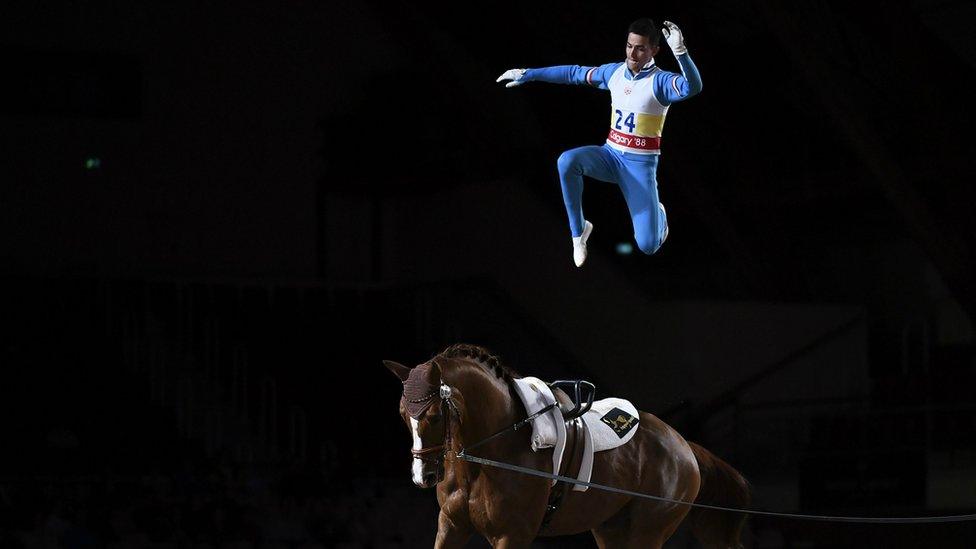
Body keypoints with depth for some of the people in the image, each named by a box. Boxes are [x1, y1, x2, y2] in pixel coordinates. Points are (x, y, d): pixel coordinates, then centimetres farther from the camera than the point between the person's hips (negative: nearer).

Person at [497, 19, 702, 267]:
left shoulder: (660, 81, -15)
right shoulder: (615, 72, 3)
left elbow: (693, 87, -36)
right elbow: (575, 73, 15)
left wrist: (680, 50, -52)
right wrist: (527, 74, 15)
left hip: (640, 165, -4)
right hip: (610, 154, 4)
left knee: (648, 246, -11)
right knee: (567, 161, -30)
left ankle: (658, 213, 31)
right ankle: (579, 231, -10)